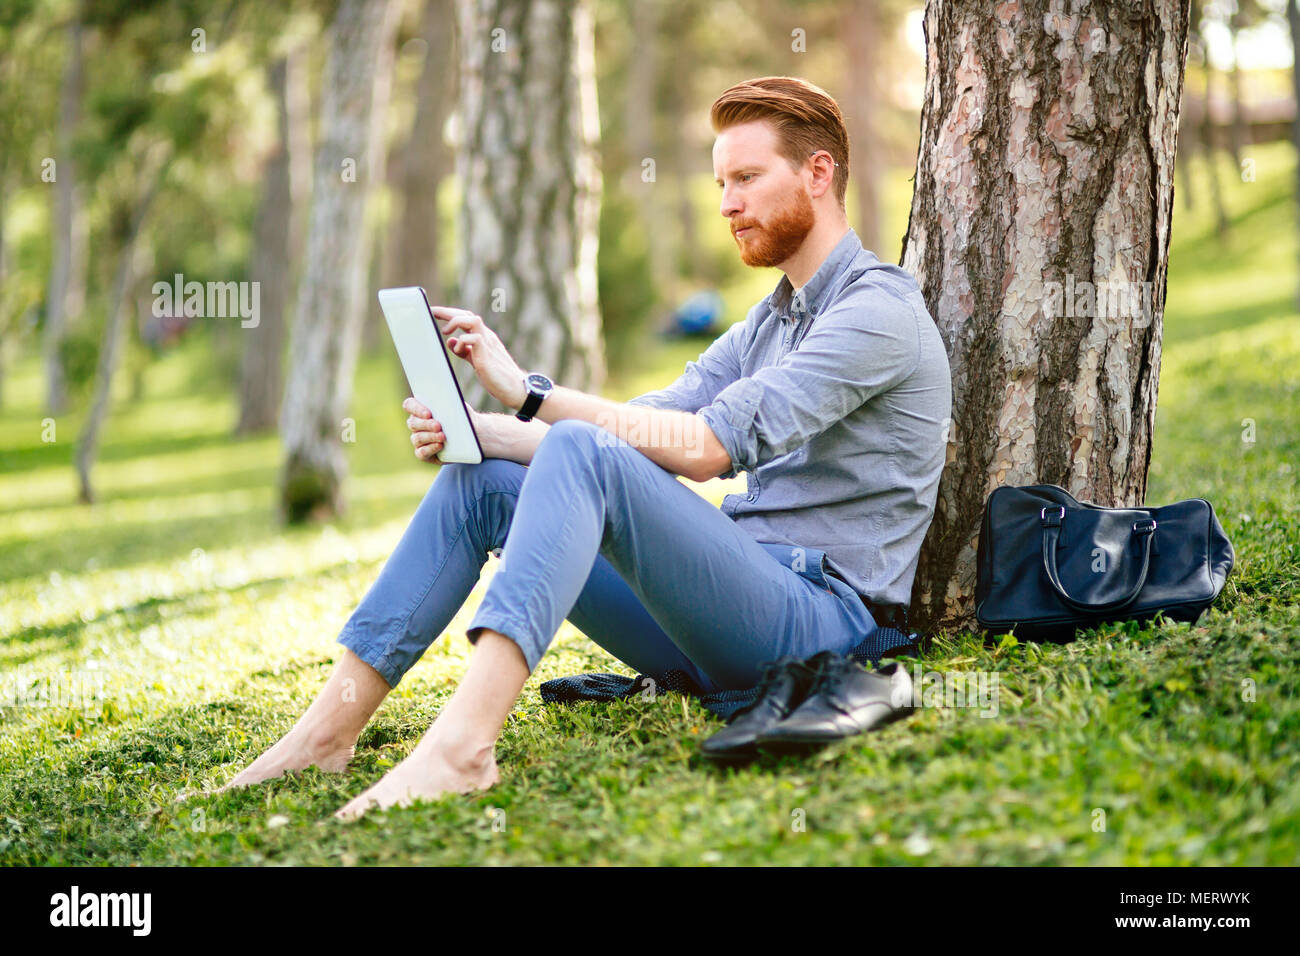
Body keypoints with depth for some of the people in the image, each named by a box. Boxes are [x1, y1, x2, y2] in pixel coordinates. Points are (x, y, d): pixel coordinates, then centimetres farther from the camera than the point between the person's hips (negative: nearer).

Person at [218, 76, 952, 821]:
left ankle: (462, 743, -45)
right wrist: (474, 429, -3)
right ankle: (331, 729, -7)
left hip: (820, 613, -9)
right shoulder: (764, 327, 23)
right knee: (481, 478, 1)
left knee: (582, 453, -30)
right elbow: (638, 433, 12)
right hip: (723, 609, 9)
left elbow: (708, 447, -20)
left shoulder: (880, 307, -8)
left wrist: (529, 391, -20)